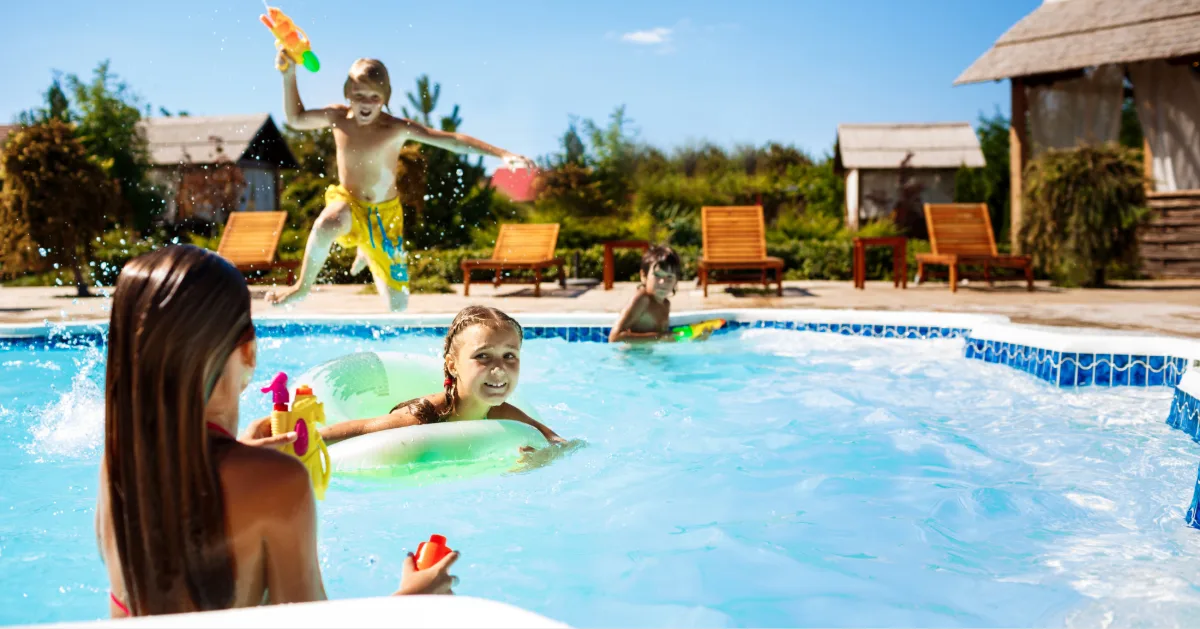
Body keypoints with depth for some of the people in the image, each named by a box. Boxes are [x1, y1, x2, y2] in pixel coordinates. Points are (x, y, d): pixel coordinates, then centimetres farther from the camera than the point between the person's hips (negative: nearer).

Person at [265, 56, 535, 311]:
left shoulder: (397, 128, -21)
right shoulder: (338, 117, -10)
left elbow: (452, 140, -28)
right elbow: (296, 119, 9)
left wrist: (502, 154, -37)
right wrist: (289, 75, -2)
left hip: (384, 214, 0)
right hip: (348, 203, 0)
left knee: (398, 304, 4)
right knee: (327, 224, -41)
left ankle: (367, 253, 38)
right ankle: (303, 286, -12)